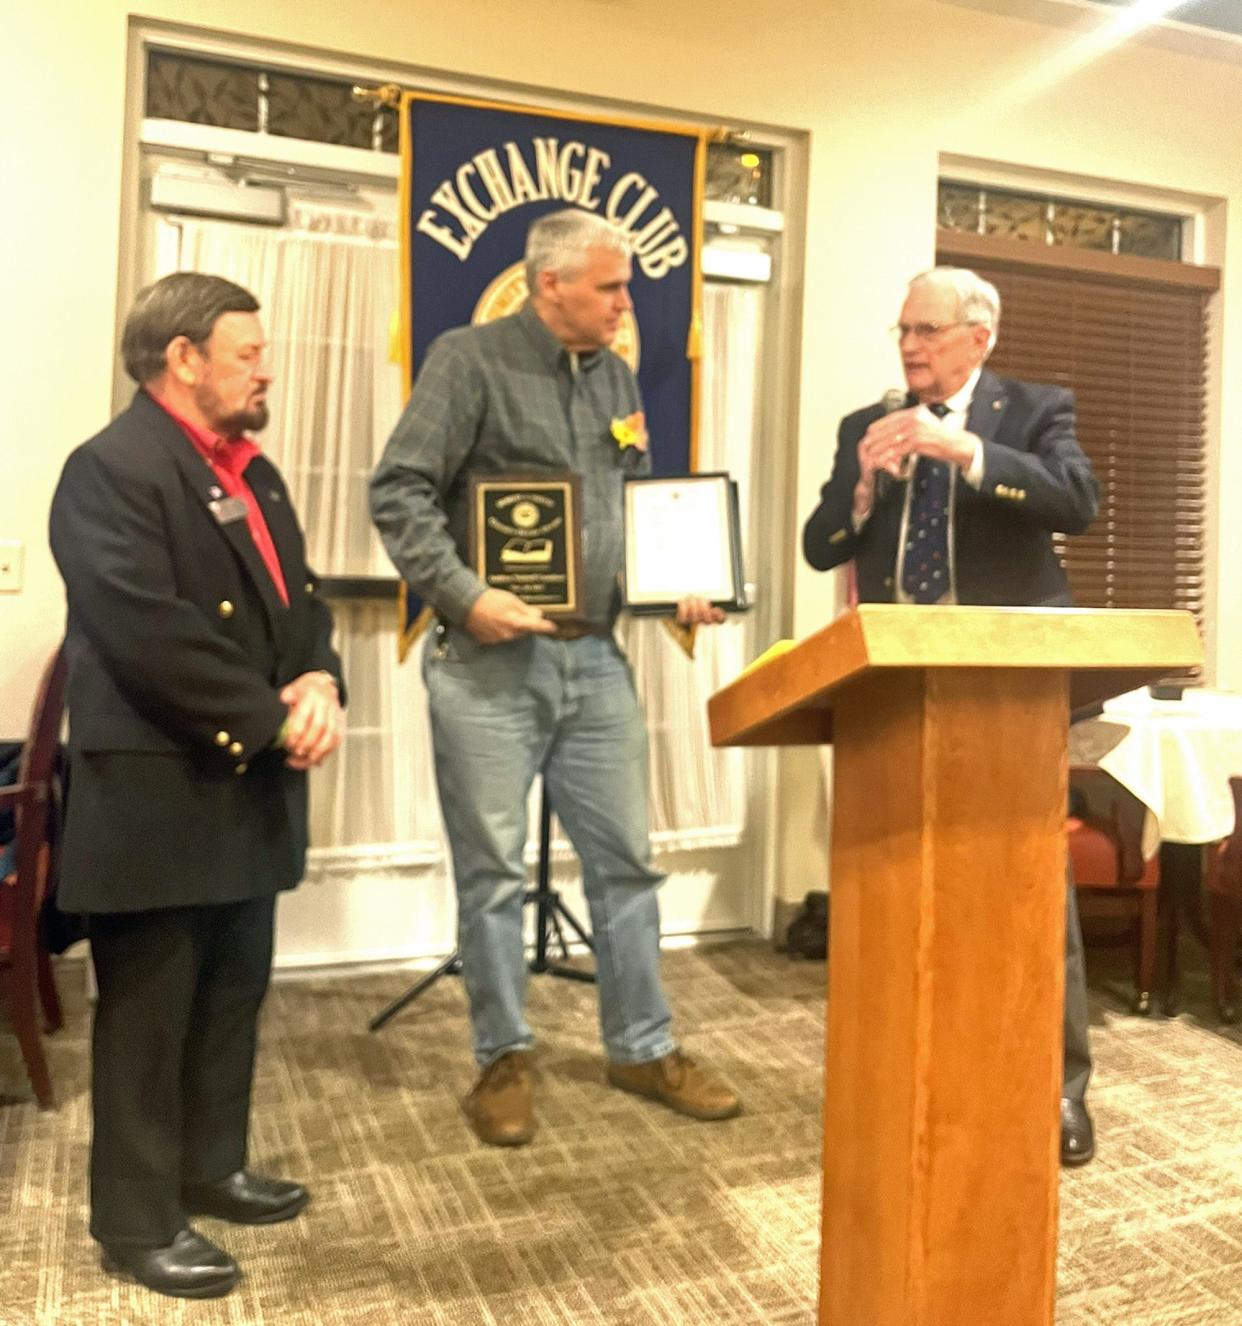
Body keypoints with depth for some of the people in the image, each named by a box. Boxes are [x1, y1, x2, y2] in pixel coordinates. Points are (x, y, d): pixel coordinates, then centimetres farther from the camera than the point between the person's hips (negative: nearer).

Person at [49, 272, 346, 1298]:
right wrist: (273, 721, -18)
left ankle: (212, 1168, 36)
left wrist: (319, 683, -7)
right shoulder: (111, 469, -14)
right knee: (149, 1016, 5)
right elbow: (151, 636, -24)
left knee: (234, 997, 19)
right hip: (157, 796, -9)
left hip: (249, 788, 9)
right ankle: (137, 1220, 22)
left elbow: (300, 596, 14)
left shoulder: (252, 471, 16)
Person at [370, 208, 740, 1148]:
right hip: (490, 658, -5)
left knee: (627, 858, 10)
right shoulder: (470, 360, -5)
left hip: (596, 657, 6)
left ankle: (643, 1049, 25)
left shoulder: (616, 379, 14)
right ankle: (505, 1059, 21)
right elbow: (399, 492, -10)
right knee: (493, 869, 4)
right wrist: (464, 595, -20)